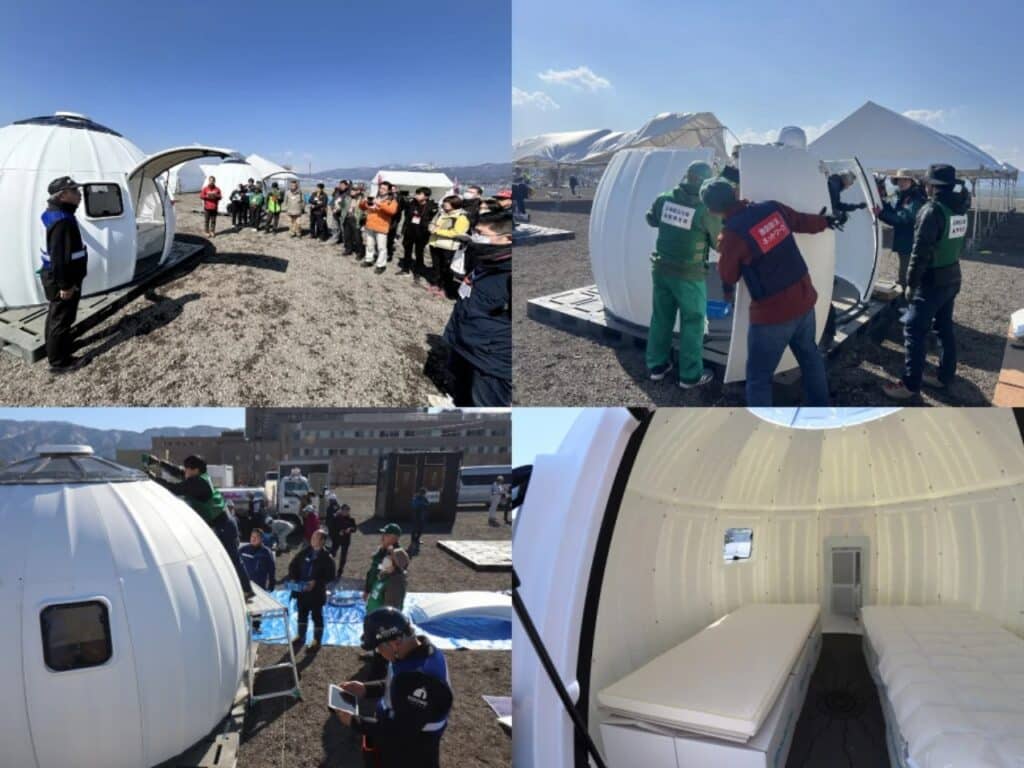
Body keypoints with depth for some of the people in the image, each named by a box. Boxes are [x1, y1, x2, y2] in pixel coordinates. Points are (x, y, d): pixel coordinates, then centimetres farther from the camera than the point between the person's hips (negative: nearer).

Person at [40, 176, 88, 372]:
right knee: (61, 319, 0)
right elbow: (59, 257, -29)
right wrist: (65, 285, -25)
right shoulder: (62, 221, -26)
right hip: (60, 279, -10)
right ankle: (59, 362, 10)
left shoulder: (56, 214, 9)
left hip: (56, 277, 10)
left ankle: (54, 349, 37)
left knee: (56, 316, 22)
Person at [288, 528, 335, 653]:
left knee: (317, 616, 8)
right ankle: (301, 637, 37)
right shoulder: (304, 552, 2)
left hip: (316, 592, -5)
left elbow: (330, 577, -14)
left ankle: (316, 641, 21)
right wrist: (293, 578, -4)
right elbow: (293, 565, 11)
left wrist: (316, 582, -23)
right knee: (302, 614, 19)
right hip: (301, 590, 5)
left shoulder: (326, 557, -12)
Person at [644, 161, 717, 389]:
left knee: (661, 318, 17)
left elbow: (651, 220, 16)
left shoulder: (664, 199, -5)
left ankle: (657, 366, 28)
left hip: (661, 269, 5)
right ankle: (690, 375, 12)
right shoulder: (705, 209, -19)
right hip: (689, 275, -5)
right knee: (692, 323, 6)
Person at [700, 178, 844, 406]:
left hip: (772, 313, -7)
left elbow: (728, 278, -5)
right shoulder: (773, 208, -4)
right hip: (804, 300, 7)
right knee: (809, 356, 30)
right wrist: (824, 222, 40)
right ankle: (820, 406, 48)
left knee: (758, 378, 5)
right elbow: (801, 221, 18)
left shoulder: (731, 234, -22)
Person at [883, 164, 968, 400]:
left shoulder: (932, 210, -19)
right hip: (953, 277, 8)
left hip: (932, 281, -8)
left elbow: (921, 251, -18)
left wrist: (911, 282, -12)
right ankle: (945, 376, 24)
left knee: (914, 331, -4)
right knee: (945, 328, 16)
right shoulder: (960, 209, 5)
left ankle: (911, 385, -2)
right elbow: (960, 244, 12)